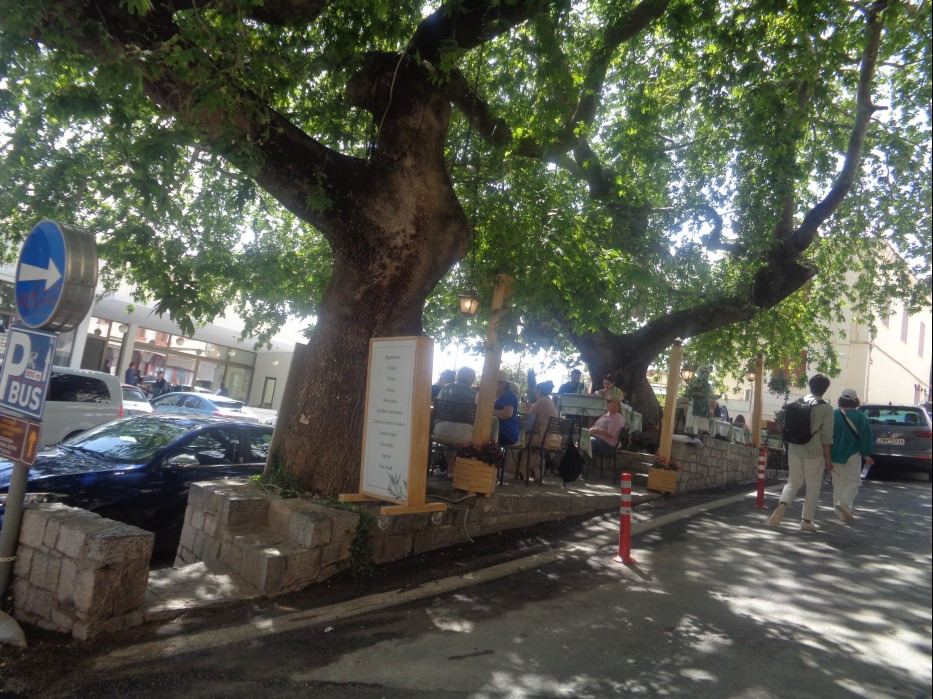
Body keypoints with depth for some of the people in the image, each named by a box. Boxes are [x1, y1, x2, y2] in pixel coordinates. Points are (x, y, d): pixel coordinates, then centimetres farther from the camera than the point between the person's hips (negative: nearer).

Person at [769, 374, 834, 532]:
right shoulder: (826, 408, -7)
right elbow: (826, 436, -9)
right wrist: (828, 458, -2)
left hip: (794, 449, 3)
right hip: (814, 452, -3)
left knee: (793, 481, 13)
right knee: (813, 486, 10)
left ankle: (782, 505, -13)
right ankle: (807, 520, 15)